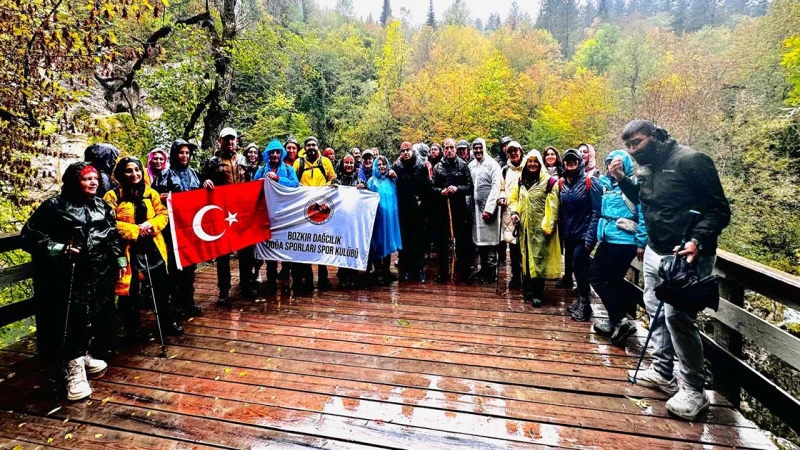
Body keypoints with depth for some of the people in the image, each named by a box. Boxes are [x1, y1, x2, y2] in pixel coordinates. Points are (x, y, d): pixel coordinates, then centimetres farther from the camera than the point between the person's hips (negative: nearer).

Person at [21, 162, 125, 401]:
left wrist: (120, 259, 16)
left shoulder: (102, 206, 14)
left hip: (99, 275, 6)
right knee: (73, 318, -8)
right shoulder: (55, 205, -5)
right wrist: (57, 249, -18)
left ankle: (82, 355, 31)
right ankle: (74, 370, 2)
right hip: (67, 277, -5)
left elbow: (114, 235, 21)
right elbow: (29, 235, -7)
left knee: (93, 316, 11)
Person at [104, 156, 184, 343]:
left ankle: (168, 322, 28)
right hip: (128, 250, -4)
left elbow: (163, 215, 6)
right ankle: (133, 329, 23)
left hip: (153, 247, 4)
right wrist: (135, 230, -19)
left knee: (162, 286, 12)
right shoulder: (113, 196, -6)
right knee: (130, 290, 6)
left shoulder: (151, 193, 8)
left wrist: (151, 224, -13)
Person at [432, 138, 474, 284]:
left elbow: (470, 187, 0)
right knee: (443, 241, 8)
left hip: (460, 209, -1)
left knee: (462, 242, 5)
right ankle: (443, 272, 19)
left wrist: (457, 188, -17)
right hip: (442, 209, 1)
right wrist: (440, 191, -13)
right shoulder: (438, 167, 7)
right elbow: (432, 187, 7)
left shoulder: (463, 165, 4)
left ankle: (463, 272, 17)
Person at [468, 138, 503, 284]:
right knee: (479, 239, 10)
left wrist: (488, 209, -16)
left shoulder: (492, 164, -5)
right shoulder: (471, 165, 11)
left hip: (489, 208, -5)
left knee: (490, 240, -2)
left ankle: (491, 272, 6)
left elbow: (496, 186, -12)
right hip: (475, 207, 5)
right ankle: (484, 268, 22)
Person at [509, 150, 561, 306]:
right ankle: (527, 290, 25)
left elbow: (553, 206, -10)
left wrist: (549, 226, -15)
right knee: (525, 258, 12)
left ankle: (537, 293, 8)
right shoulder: (520, 181, 10)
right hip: (524, 226, 5)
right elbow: (514, 198, 18)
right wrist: (514, 212, -2)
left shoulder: (548, 181, -8)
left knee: (538, 259, -3)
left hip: (540, 227, -5)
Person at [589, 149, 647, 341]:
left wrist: (641, 243, -16)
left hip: (624, 241, -8)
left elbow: (644, 215, -12)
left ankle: (621, 321, 11)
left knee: (611, 281, -3)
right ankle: (615, 321, 22)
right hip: (607, 239, 8)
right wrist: (590, 237, 18)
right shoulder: (605, 185, 13)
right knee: (595, 276, 10)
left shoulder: (635, 184, -7)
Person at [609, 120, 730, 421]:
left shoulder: (691, 160, -15)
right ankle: (662, 372, 28)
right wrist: (622, 179, 8)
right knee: (655, 309, 14)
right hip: (655, 252, 9)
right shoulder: (648, 168, 9)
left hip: (686, 256, -8)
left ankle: (694, 390, 5)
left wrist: (698, 241, -31)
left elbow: (719, 210, -15)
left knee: (677, 316, -10)